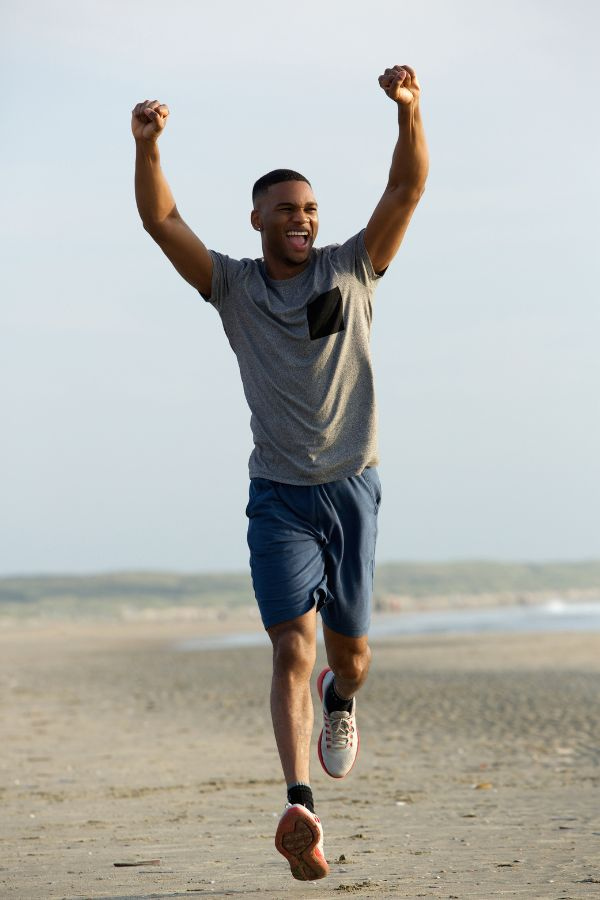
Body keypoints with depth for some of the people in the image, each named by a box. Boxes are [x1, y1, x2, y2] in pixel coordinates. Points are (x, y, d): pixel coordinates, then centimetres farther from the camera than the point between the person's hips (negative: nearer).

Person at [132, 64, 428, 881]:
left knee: (348, 649, 11)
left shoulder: (351, 269, 3)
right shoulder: (232, 285, 3)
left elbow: (408, 188, -7)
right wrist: (148, 148, -27)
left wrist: (409, 110, -23)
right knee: (292, 648, -15)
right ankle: (300, 808, -22)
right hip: (278, 495, -1)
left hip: (351, 486, 1)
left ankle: (341, 699, 49)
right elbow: (161, 222, -9)